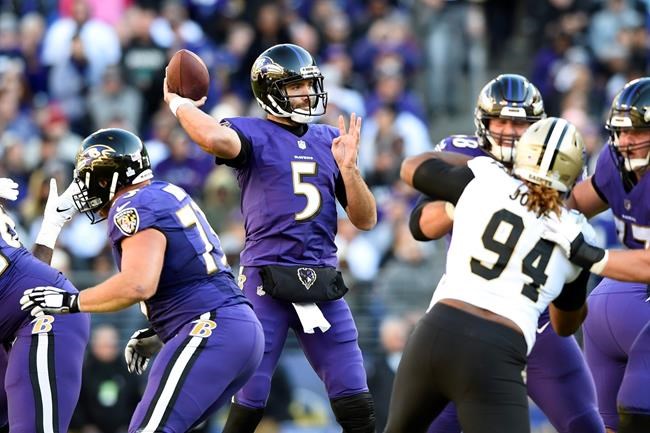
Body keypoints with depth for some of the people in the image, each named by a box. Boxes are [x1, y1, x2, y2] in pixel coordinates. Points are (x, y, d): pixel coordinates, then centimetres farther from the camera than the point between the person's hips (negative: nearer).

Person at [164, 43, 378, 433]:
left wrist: (349, 168, -3)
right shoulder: (253, 135, -3)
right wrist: (178, 102, -11)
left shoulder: (331, 141, 14)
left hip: (322, 283, 5)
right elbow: (215, 138, -29)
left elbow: (366, 220, 12)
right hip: (266, 282, -5)